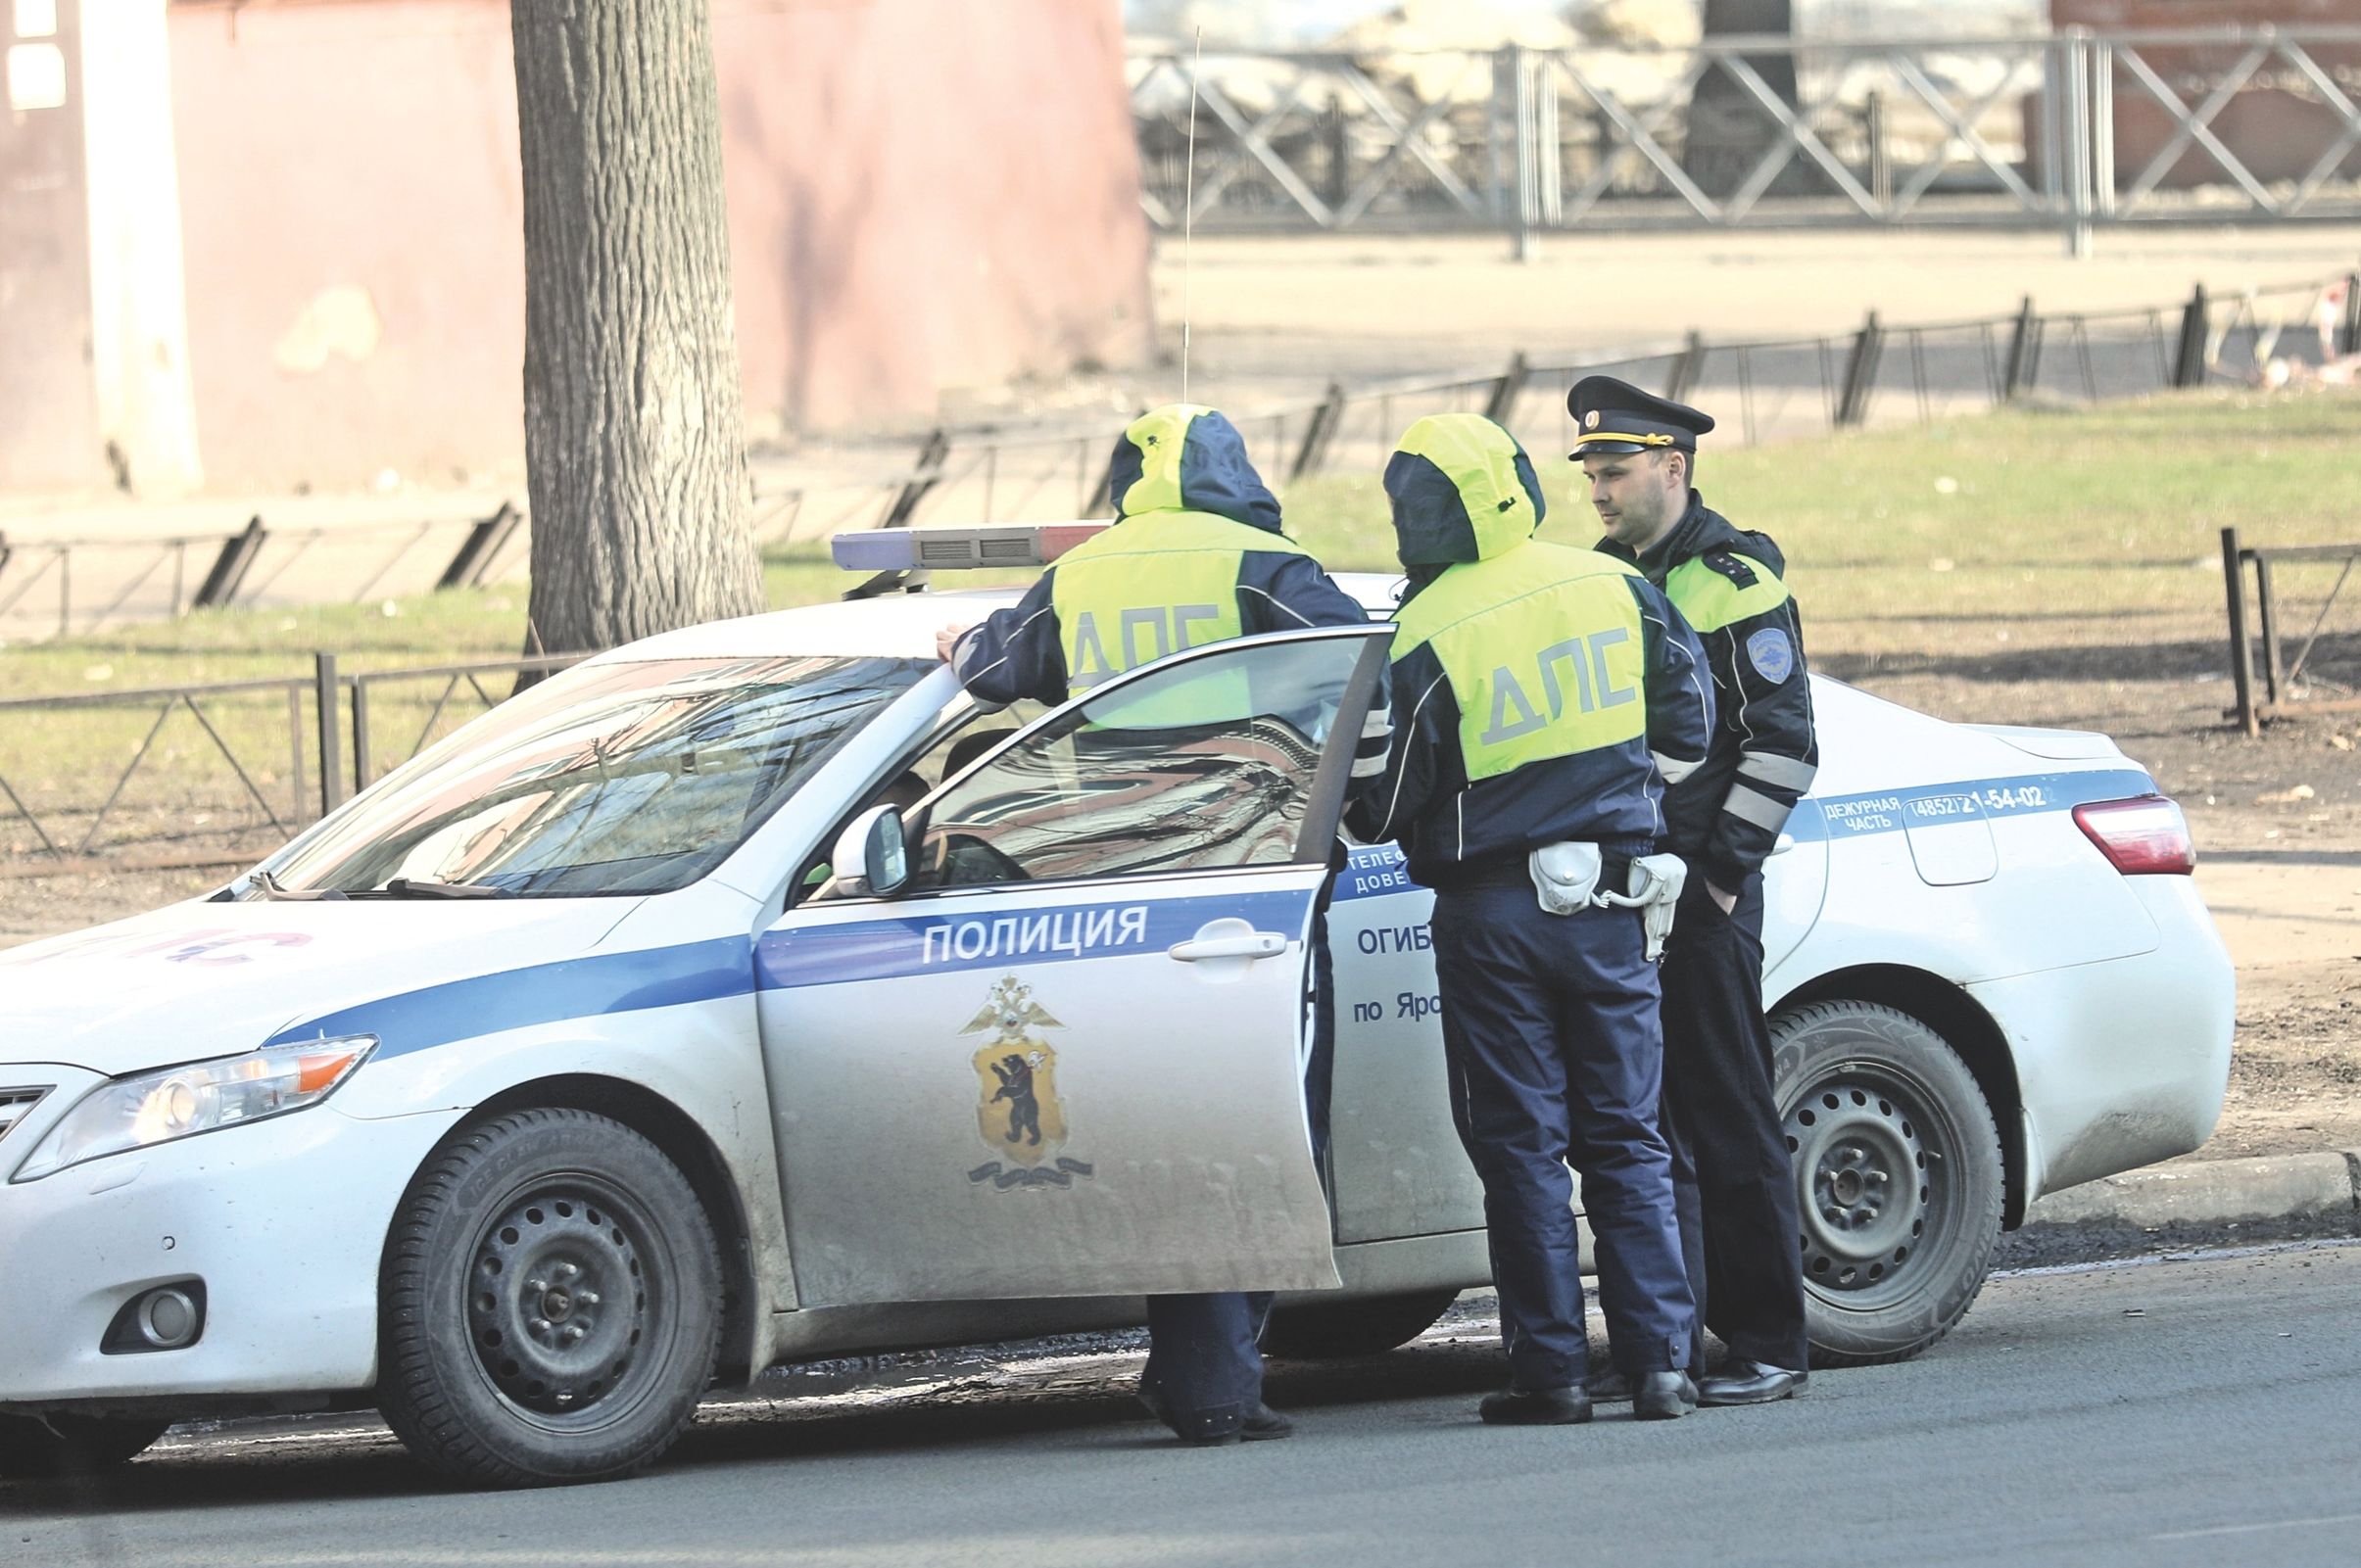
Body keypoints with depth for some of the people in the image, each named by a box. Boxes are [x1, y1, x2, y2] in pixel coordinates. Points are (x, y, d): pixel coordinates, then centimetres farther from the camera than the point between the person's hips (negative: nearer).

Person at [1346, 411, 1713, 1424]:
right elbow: (1688, 708, 13)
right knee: (1626, 1139, 9)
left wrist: (1351, 821, 14)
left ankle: (1551, 1369, 1)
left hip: (1493, 913, -4)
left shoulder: (1431, 635, -13)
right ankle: (1660, 1359, 3)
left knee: (1521, 1146, 3)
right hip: (1607, 904, 4)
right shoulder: (1613, 589, 1)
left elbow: (1399, 795, -8)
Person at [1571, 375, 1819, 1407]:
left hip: (1699, 900, -8)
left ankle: (1768, 1348, -2)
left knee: (1729, 1125, -5)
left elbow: (1782, 747, -10)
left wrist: (1719, 875, -13)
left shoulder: (1735, 583, -7)